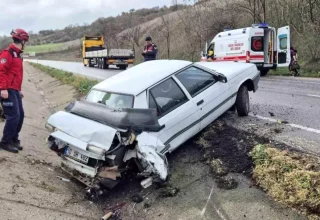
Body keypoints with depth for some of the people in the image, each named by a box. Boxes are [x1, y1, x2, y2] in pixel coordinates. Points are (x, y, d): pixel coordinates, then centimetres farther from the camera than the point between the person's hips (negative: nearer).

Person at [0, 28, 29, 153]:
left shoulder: (17, 54, 19)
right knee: (13, 116, -10)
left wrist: (19, 90, 24)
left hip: (14, 90, 10)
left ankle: (14, 139, 21)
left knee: (20, 115, 10)